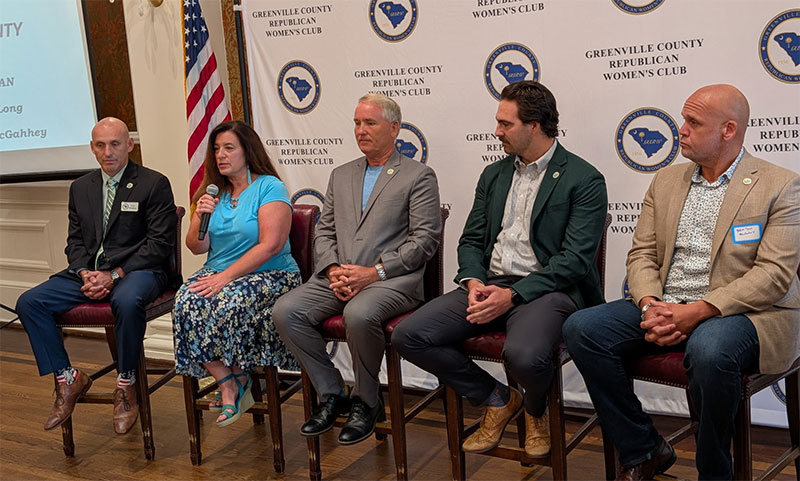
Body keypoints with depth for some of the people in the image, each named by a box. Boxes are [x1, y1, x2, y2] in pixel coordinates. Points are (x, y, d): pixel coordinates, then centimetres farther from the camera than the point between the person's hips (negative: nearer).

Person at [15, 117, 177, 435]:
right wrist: (85, 273, -7)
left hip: (137, 270, -6)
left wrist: (114, 275, -16)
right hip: (89, 272, 6)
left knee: (127, 301, -40)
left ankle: (126, 385, -19)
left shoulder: (154, 184, -3)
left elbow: (159, 243, -9)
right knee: (29, 302, -13)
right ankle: (68, 379, -4)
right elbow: (75, 241, 16)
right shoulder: (81, 188, 16)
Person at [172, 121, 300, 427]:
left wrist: (226, 276, -20)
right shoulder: (213, 192, 15)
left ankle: (234, 382, -9)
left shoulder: (269, 187, -4)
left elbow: (271, 244, -16)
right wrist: (200, 218, -9)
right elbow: (197, 248, 12)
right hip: (218, 273, 5)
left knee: (228, 302, -34)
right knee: (187, 303, -25)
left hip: (269, 275, -5)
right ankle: (230, 384, -16)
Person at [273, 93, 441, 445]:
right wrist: (333, 270, -3)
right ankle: (332, 394, -3)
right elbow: (324, 232, 18)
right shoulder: (341, 175, 23)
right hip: (337, 277, 6)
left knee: (359, 315, -36)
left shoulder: (419, 176, 4)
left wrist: (375, 272, -14)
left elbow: (425, 239, -5)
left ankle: (367, 403, -9)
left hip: (392, 278, -5)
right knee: (286, 311, -19)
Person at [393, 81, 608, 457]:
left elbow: (575, 258, -11)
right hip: (488, 284, 6)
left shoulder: (584, 180, -3)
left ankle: (537, 411, 4)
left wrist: (513, 295, -19)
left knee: (524, 354, -38)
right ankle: (497, 399, 7)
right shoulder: (493, 175, 18)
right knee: (408, 335, -14)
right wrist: (474, 282, -6)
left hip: (545, 289, -6)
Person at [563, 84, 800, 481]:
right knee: (581, 328, -16)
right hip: (665, 308, 6)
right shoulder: (666, 181, 15)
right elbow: (641, 255, 11)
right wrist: (650, 305, -10)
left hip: (740, 313, -5)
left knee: (709, 349, -39)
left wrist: (699, 310, -22)